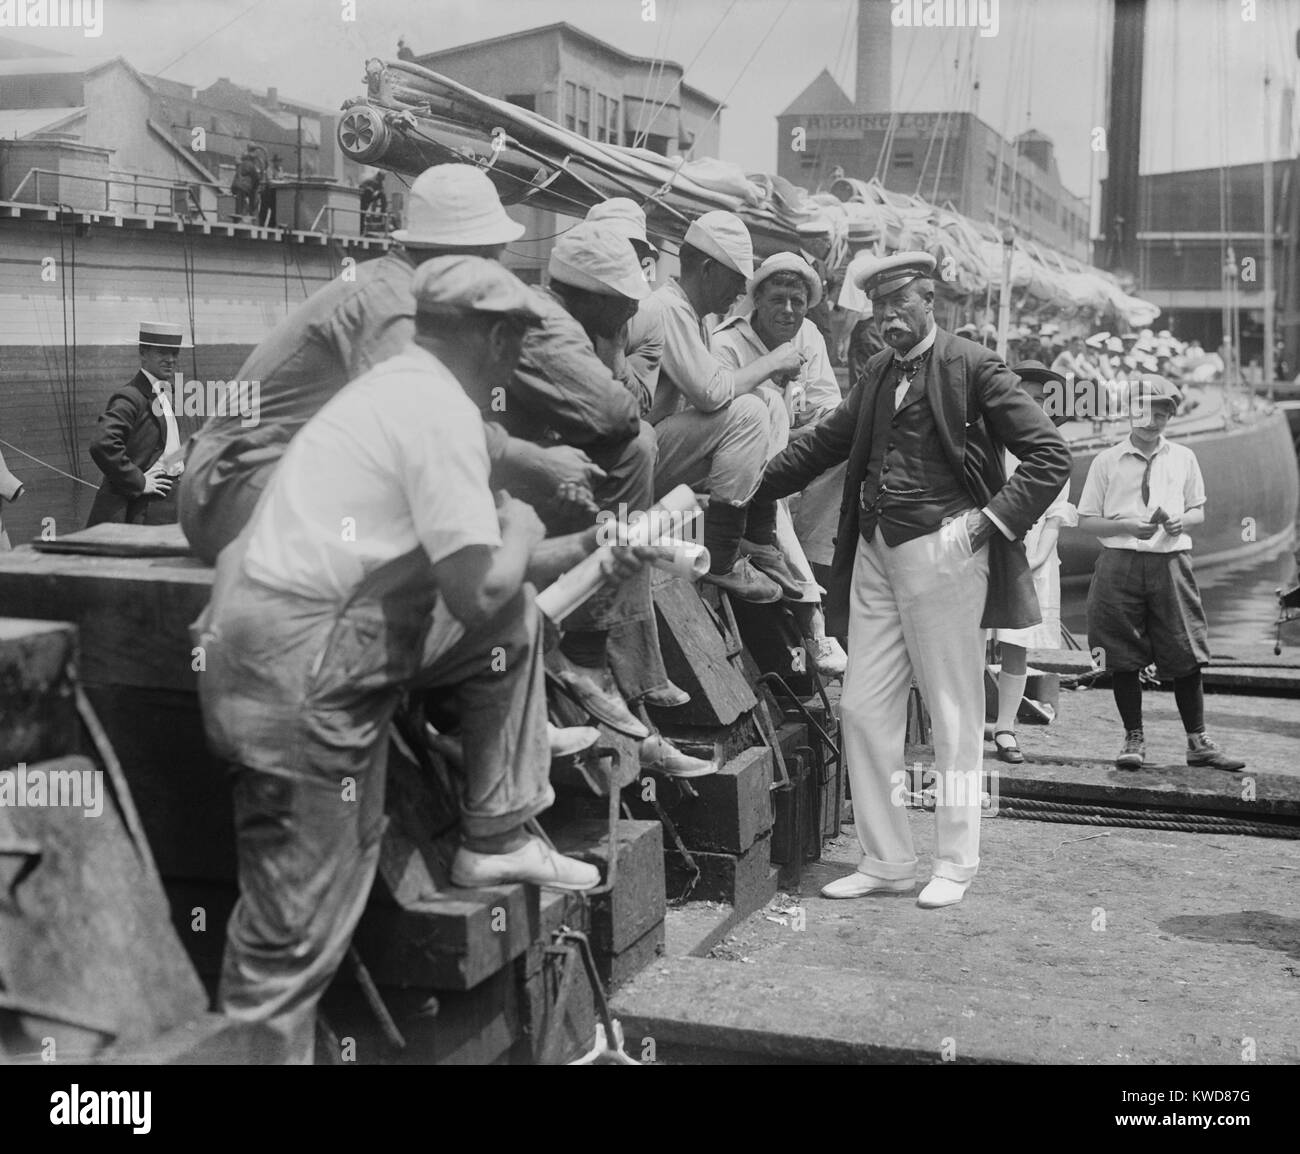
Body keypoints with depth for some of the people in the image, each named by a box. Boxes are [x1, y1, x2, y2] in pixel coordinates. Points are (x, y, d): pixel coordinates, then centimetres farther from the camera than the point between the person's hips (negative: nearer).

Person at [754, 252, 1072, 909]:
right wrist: (749, 488, 15)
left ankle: (954, 865, 14)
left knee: (954, 716, 2)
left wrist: (993, 520, -12)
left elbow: (1050, 455, -6)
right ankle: (886, 861, 18)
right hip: (874, 553, 7)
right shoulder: (877, 375, 16)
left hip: (941, 552, -7)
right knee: (863, 708, 7)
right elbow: (823, 444, 22)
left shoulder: (973, 368, -3)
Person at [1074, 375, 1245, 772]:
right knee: (1123, 658, 2)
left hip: (1170, 562, 1)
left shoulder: (1183, 458, 10)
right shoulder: (1106, 461, 3)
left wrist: (1181, 521, -6)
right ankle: (1134, 739, 16)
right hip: (1120, 563, -1)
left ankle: (1198, 741, 15)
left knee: (1186, 657, 2)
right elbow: (1086, 521, 4)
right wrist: (1126, 525, -12)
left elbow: (1198, 511, 17)